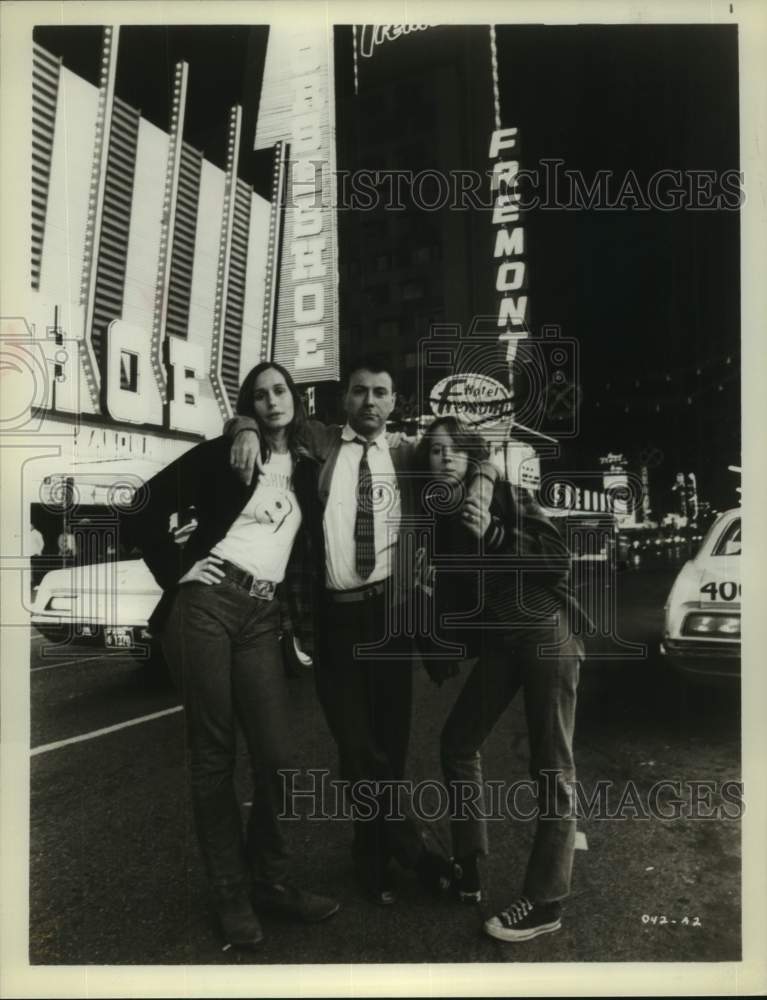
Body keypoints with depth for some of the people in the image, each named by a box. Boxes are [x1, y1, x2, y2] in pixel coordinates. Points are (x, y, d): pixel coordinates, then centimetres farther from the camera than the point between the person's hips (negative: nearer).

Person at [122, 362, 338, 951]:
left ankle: (271, 881, 22)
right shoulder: (223, 454, 2)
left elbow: (308, 545, 22)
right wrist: (178, 576, -1)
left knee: (276, 755, 0)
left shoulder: (308, 470, 14)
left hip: (261, 618, 4)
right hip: (205, 605, -3)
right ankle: (231, 893, 18)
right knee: (213, 753, 2)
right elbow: (143, 511, 0)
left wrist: (293, 597, 9)